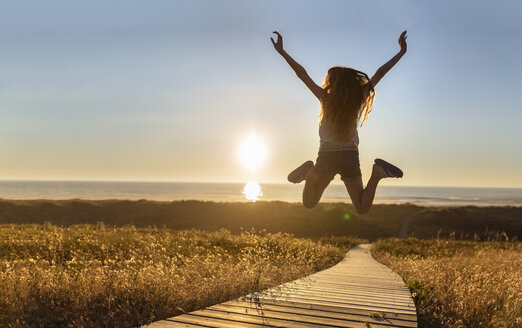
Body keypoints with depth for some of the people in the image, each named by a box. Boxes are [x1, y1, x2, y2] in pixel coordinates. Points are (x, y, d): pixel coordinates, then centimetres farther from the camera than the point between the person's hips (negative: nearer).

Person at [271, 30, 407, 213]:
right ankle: (377, 173, -21)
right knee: (362, 209, 6)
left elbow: (302, 74, -9)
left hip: (327, 157, -1)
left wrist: (282, 52, -6)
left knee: (309, 204, 13)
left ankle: (311, 173, -18)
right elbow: (380, 73, 6)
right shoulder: (358, 99, -1)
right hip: (350, 157, 2)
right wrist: (401, 52, 15)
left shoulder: (326, 98, -7)